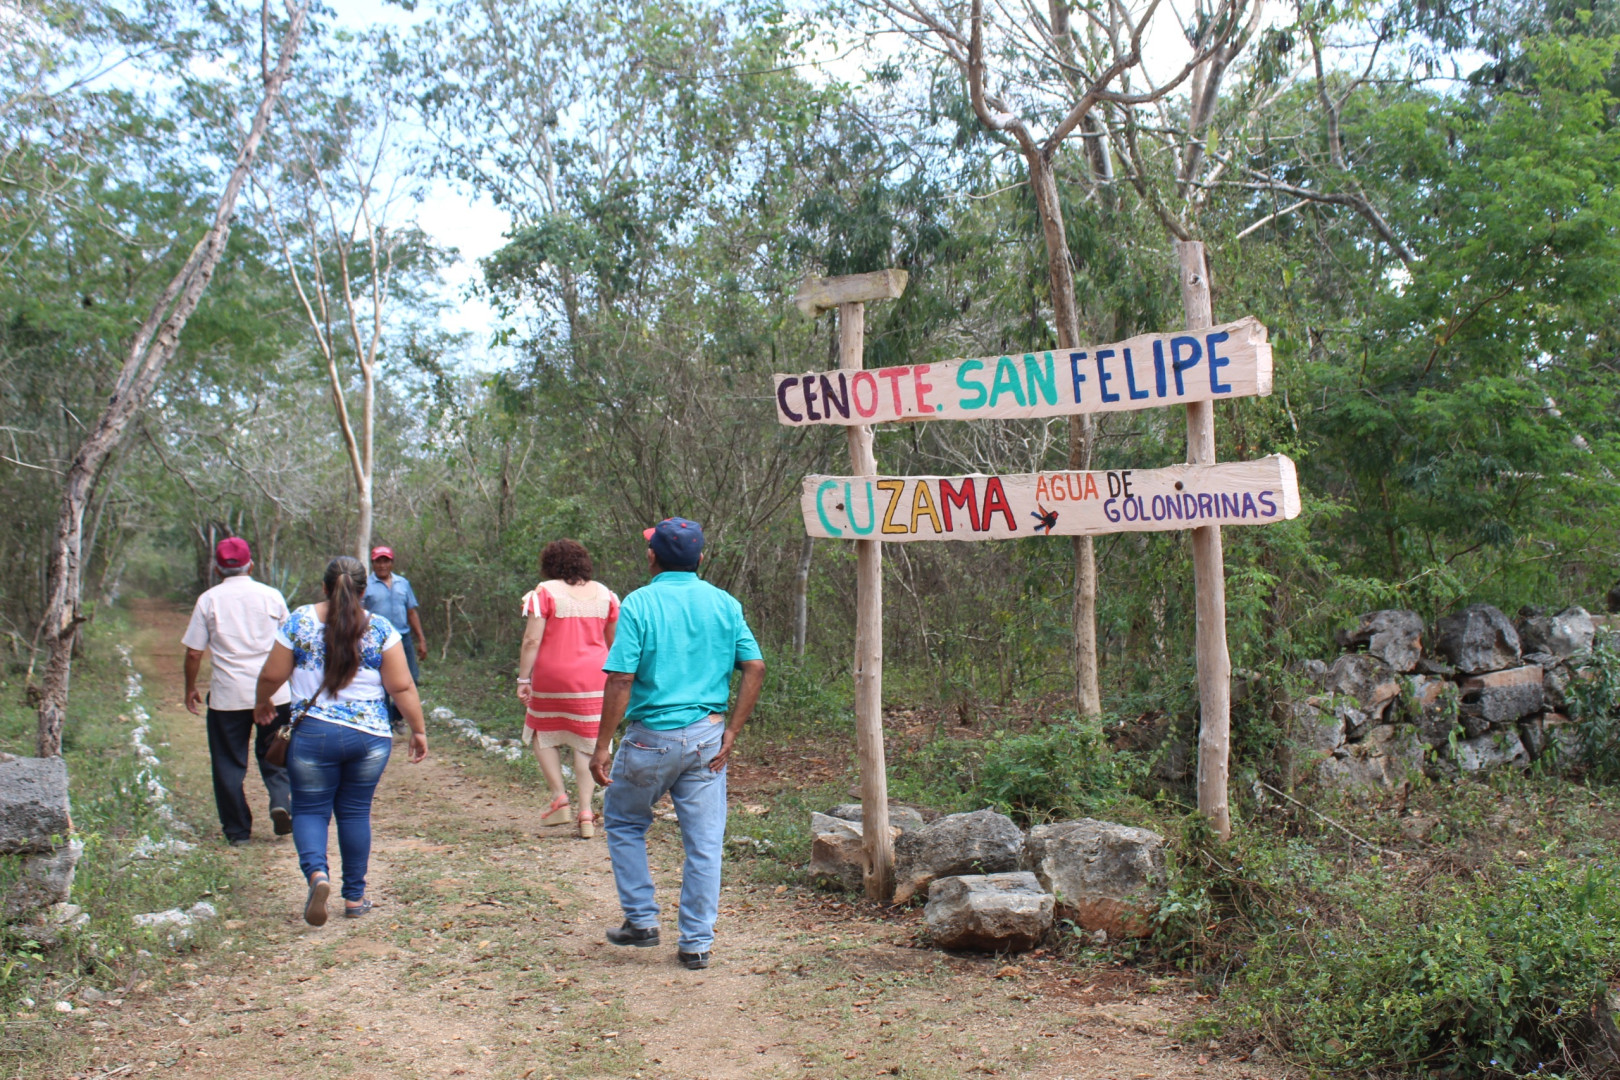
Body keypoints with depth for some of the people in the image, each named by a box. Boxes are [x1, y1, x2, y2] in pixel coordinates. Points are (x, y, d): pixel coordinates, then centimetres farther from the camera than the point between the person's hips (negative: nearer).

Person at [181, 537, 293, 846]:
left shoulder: (208, 600, 0)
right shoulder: (271, 595, 3)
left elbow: (193, 652, 0)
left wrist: (191, 688, 14)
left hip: (227, 695, -1)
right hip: (274, 692, 1)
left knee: (229, 763, 9)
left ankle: (238, 830, 12)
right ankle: (281, 801, -9)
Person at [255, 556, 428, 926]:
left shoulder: (298, 622, -2)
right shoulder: (381, 629, -3)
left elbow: (271, 676, 5)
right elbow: (402, 687, -3)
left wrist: (262, 702, 25)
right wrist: (419, 729, 8)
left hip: (312, 733, -1)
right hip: (369, 735, 1)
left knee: (310, 809, 10)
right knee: (355, 812, 13)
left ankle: (316, 872, -16)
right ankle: (354, 896, 19)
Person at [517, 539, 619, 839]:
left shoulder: (545, 592, -6)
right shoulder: (604, 593, 7)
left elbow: (532, 640, -12)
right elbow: (615, 641, 11)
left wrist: (523, 679, -7)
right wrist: (613, 679, 21)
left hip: (552, 677, -3)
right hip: (593, 679, 3)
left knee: (543, 735, 16)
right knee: (587, 742, 8)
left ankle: (559, 799, 6)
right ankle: (586, 814, 4)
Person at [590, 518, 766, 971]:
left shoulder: (639, 604, -8)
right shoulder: (725, 604, 4)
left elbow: (620, 680, -13)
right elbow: (755, 668, -1)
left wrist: (602, 745, -9)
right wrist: (731, 733, 3)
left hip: (651, 737, -3)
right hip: (707, 737, 3)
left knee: (623, 822, 20)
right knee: (704, 843, 8)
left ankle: (642, 919, 21)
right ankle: (697, 943, 13)